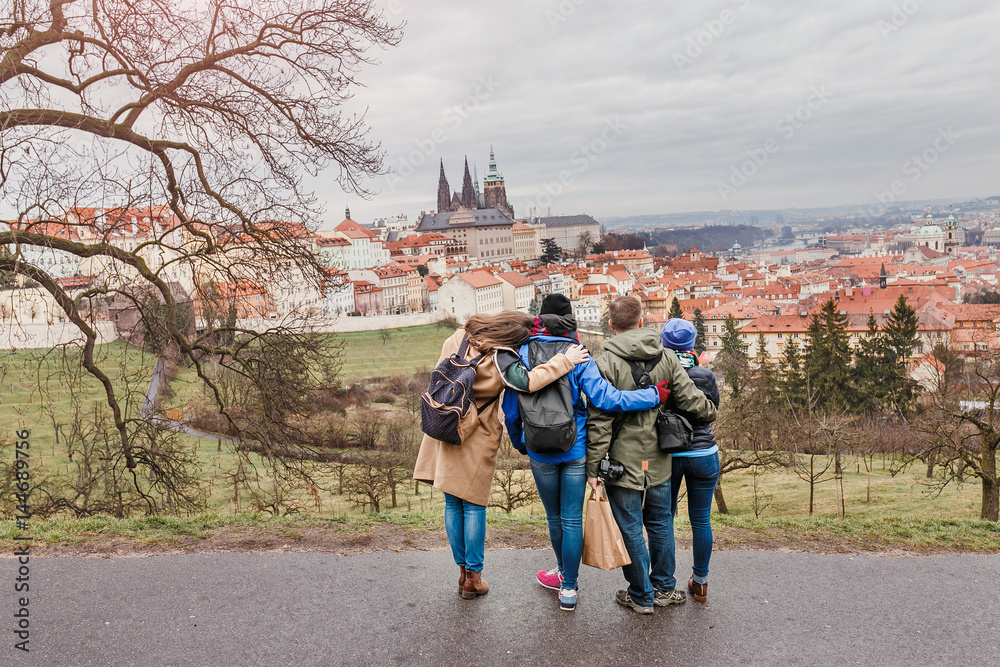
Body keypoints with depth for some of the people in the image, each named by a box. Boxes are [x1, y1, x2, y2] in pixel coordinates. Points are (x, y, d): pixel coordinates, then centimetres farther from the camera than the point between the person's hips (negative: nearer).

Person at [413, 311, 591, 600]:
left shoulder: (457, 339, 1)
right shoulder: (499, 358, -19)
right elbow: (526, 382, -32)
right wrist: (564, 361, -25)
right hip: (476, 441, -5)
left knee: (453, 505, 13)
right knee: (474, 506, 6)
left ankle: (462, 570, 24)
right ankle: (473, 578, 14)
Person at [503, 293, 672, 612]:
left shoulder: (523, 355, -4)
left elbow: (511, 410, 1)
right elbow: (604, 398, -18)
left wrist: (519, 442, 19)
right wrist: (654, 395, -9)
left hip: (540, 452, 1)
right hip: (575, 450, -1)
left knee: (554, 518, 18)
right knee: (572, 520, 8)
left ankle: (566, 572, 38)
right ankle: (568, 587, 14)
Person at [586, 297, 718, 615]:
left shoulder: (606, 363, -14)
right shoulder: (667, 359, 0)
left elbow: (600, 420, -16)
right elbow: (692, 400, 0)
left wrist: (593, 466, -11)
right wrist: (712, 413, 23)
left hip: (623, 461, -5)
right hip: (659, 460, 5)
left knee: (630, 529, 8)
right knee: (660, 523, 20)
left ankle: (641, 596, 20)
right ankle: (664, 588, 33)